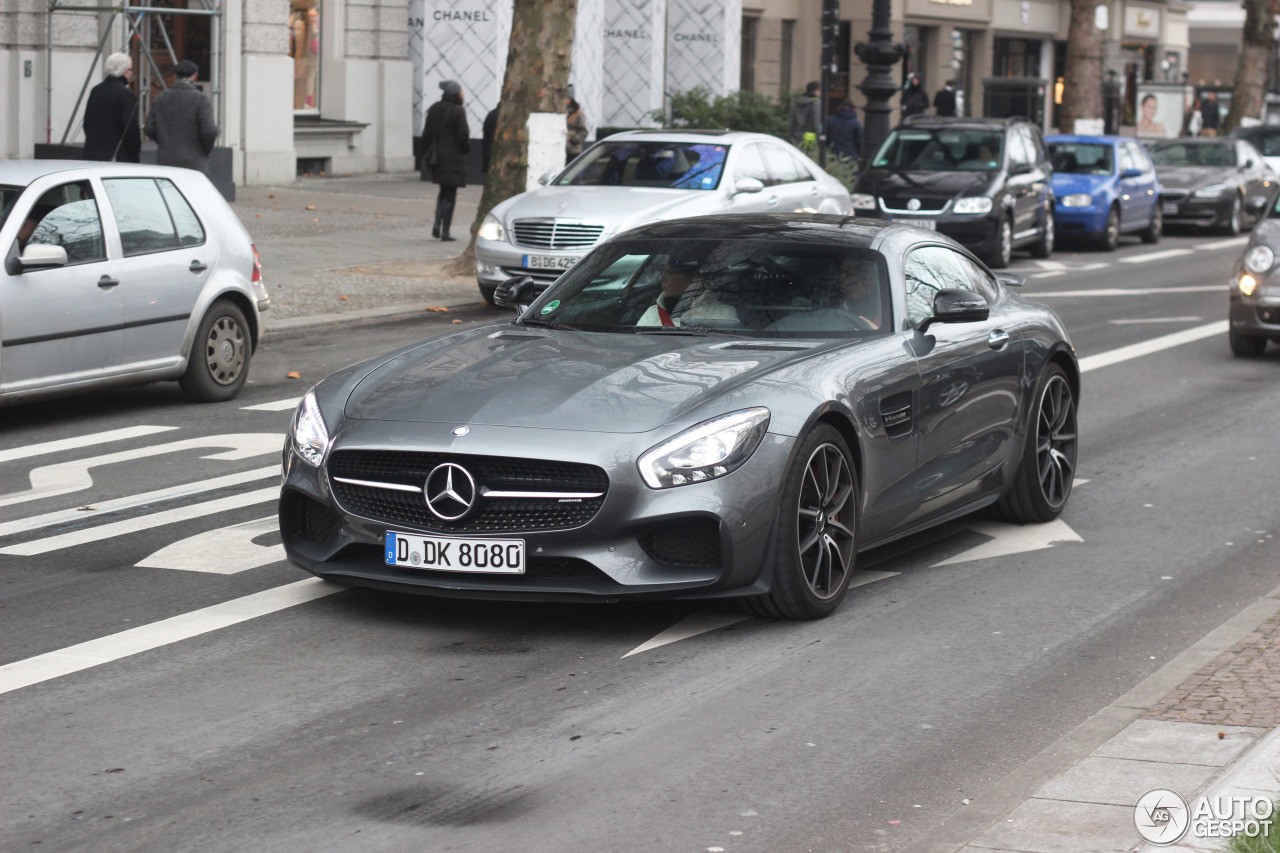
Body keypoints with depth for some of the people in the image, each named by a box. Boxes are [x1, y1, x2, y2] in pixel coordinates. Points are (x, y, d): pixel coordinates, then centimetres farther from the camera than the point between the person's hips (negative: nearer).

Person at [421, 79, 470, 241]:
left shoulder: (434, 109, 5)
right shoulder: (458, 111, -14)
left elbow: (426, 135, 8)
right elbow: (463, 136, -15)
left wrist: (429, 152, 15)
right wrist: (466, 148, 5)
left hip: (437, 157, 6)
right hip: (453, 158, -6)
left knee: (444, 191, 21)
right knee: (450, 194, 0)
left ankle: (437, 223, 4)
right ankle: (445, 232, -1)